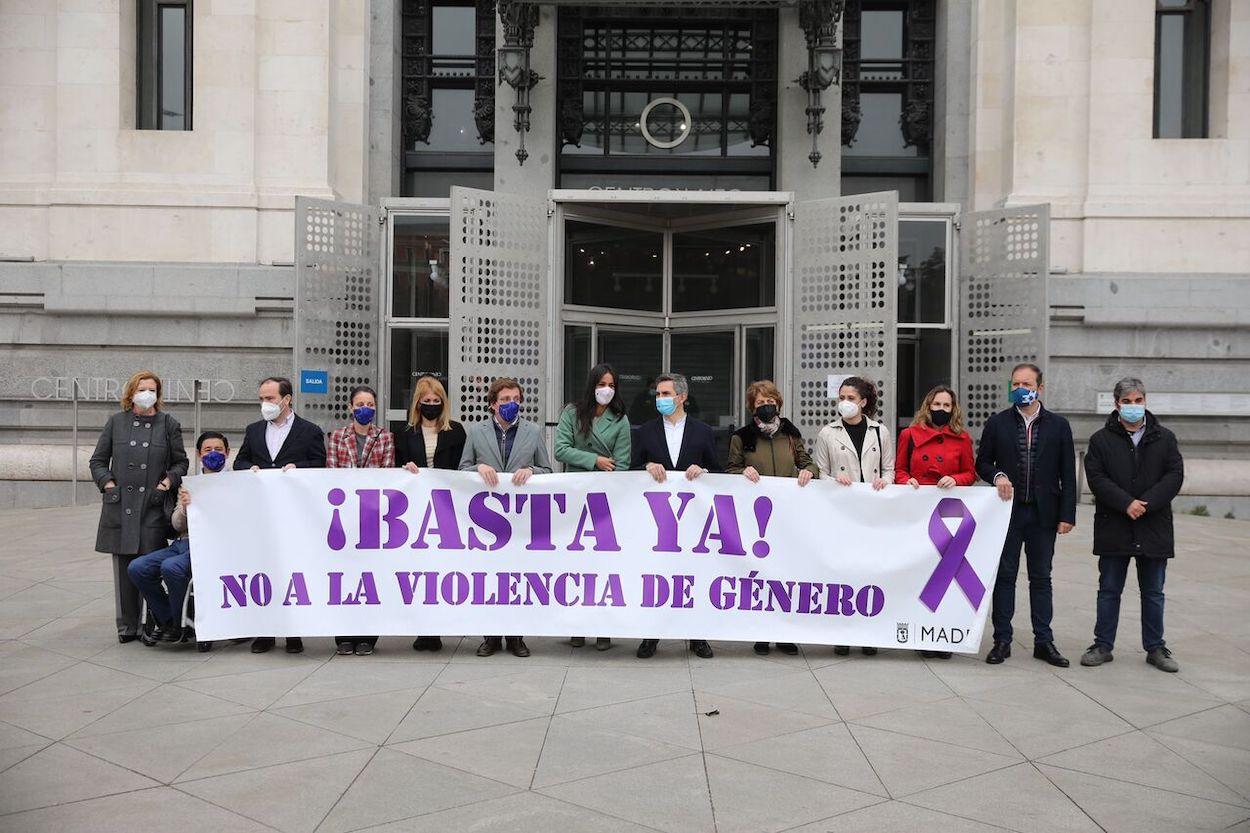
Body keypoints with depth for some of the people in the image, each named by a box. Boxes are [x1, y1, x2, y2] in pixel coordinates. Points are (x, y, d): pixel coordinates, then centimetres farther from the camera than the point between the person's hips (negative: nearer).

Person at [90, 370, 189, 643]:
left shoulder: (169, 424, 9)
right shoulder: (116, 422, 11)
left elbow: (181, 462, 13)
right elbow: (98, 460, 14)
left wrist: (168, 482, -4)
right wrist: (108, 484, 0)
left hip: (154, 506, -1)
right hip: (120, 506, 1)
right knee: (124, 568, 3)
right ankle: (127, 626, 11)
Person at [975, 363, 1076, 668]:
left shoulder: (1058, 425, 4)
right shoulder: (997, 423, 4)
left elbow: (1067, 474, 3)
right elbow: (982, 463, 9)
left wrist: (1067, 515, -3)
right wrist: (997, 476, -13)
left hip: (1043, 514, 0)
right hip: (1008, 510, 0)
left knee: (1041, 578, 7)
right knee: (1004, 576, 4)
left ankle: (1044, 642, 15)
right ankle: (1002, 640, 11)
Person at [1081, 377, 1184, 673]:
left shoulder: (1164, 438, 6)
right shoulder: (1101, 440, 2)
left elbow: (1175, 475, -3)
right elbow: (1096, 478, -7)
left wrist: (1146, 504, -15)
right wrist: (1126, 503, -18)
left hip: (1154, 528, 1)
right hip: (1113, 528, -1)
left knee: (1153, 592, 10)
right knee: (1109, 590, 7)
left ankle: (1155, 648, 20)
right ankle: (1103, 646, 15)